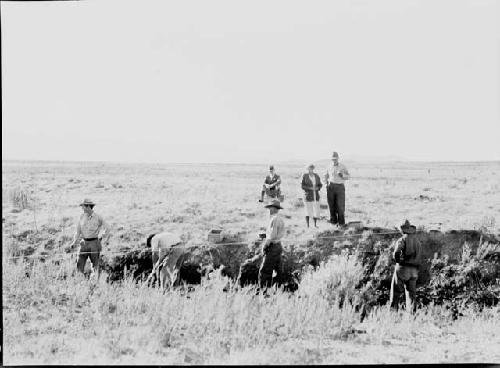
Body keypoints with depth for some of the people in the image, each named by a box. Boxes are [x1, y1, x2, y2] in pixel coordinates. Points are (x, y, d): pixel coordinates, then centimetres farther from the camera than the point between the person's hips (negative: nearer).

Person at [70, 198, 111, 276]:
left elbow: (107, 228, 2)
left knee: (95, 264, 3)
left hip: (94, 243, -3)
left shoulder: (97, 218, -6)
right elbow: (78, 230, 9)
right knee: (80, 264, -3)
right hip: (84, 243, 4)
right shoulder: (82, 217, 5)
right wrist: (74, 242, -1)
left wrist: (105, 240, 0)